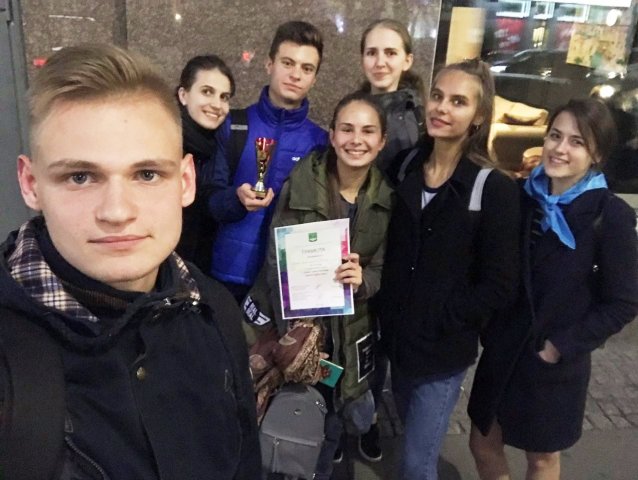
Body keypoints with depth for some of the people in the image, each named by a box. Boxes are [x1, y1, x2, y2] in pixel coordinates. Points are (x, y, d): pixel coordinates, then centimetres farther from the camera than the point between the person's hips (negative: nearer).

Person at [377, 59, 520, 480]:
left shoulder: (494, 188, -15)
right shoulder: (407, 168, 1)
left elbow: (499, 287, -14)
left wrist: (437, 321, -15)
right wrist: (390, 316, -2)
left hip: (444, 350, -5)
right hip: (398, 339, 5)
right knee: (412, 441, 25)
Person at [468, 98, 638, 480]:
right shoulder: (524, 197, -3)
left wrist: (562, 346, -14)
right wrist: (490, 329, -2)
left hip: (556, 363, -4)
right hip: (502, 351, 4)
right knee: (483, 444, 18)